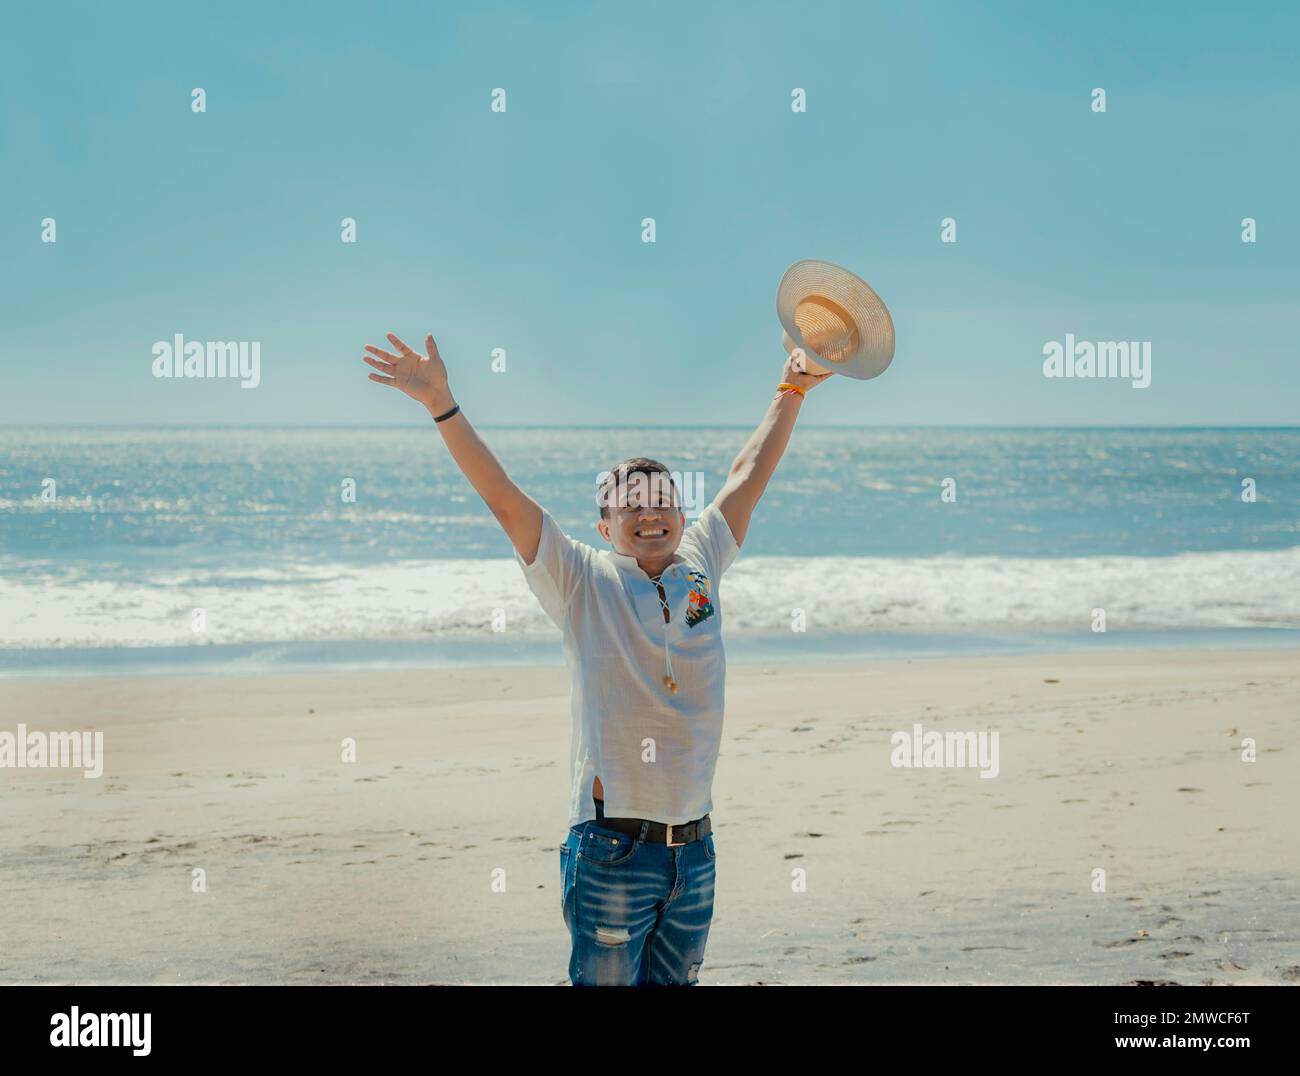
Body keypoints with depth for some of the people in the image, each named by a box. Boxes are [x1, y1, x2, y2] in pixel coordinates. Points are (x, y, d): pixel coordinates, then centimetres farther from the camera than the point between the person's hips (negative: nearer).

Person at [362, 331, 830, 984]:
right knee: (605, 980, -4)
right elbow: (502, 496, -7)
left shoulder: (699, 568, 10)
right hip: (612, 849, -5)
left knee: (674, 982, 10)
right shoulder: (582, 584, -1)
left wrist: (791, 392, 27)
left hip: (694, 849, 5)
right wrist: (442, 405, -14)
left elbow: (747, 478, 20)